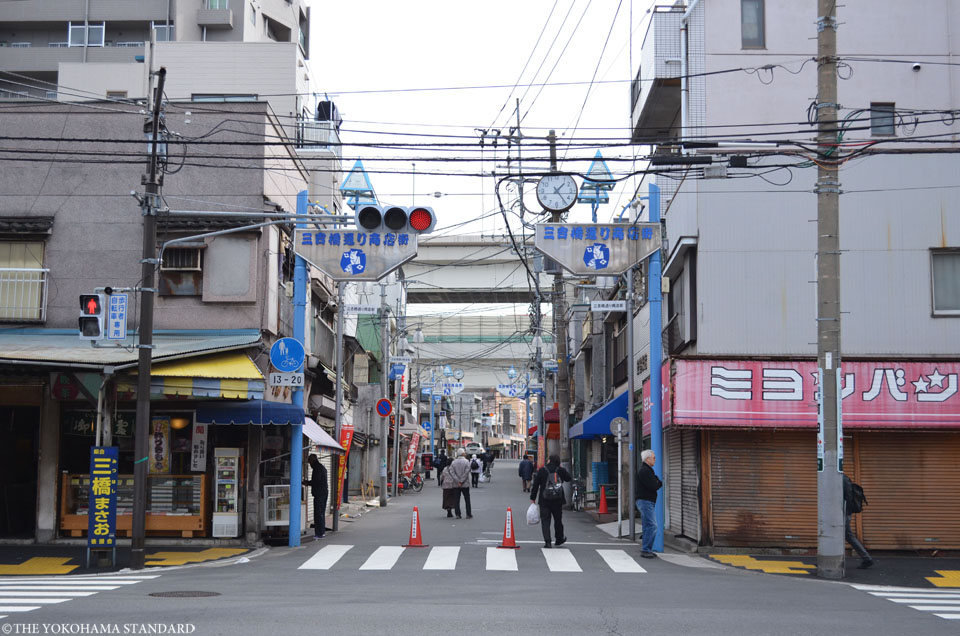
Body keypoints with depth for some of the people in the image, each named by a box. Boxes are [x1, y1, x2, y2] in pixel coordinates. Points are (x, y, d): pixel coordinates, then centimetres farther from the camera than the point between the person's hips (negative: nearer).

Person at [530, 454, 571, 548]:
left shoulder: (542, 471, -4)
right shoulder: (560, 470, -2)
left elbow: (535, 485, -3)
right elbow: (568, 478, 16)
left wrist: (533, 498, 4)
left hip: (544, 501, -2)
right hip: (557, 501, 2)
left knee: (545, 520, 1)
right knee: (558, 520, 16)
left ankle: (547, 542, -9)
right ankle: (559, 539, 29)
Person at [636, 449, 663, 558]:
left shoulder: (648, 470, 20)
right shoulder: (645, 471, -15)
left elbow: (656, 484, 18)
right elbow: (654, 487, -20)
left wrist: (657, 482, -4)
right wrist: (658, 483, 0)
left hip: (649, 502, 11)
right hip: (645, 501, -11)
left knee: (648, 526, 11)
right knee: (652, 526, -13)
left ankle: (646, 549, 14)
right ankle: (645, 550, -12)